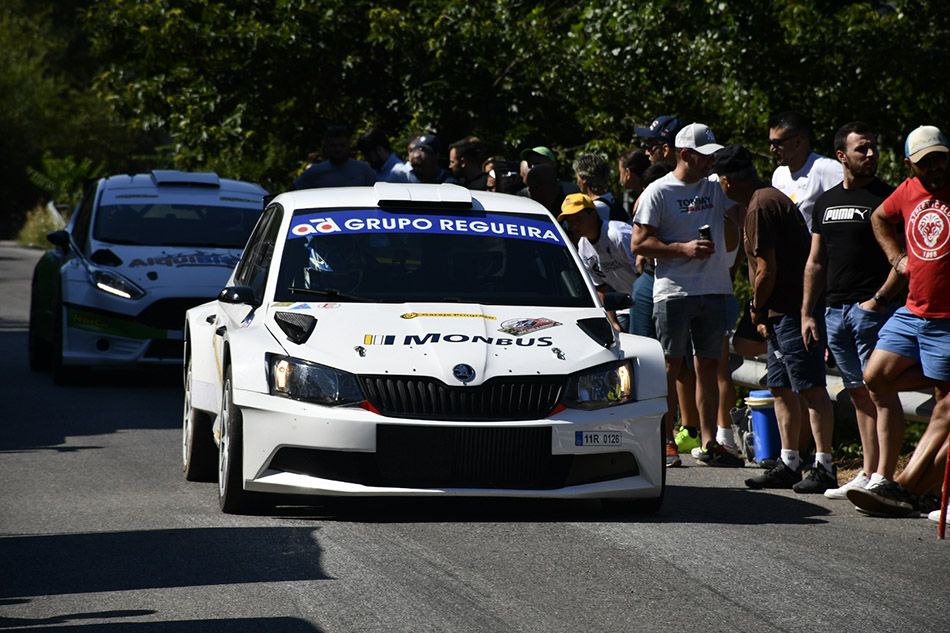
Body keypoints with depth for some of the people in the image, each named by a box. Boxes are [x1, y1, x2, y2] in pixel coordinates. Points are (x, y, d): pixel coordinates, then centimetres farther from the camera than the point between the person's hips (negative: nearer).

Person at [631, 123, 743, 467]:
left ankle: (709, 442, 10)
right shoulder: (659, 192, -3)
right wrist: (684, 249, -15)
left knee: (708, 366, 8)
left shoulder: (715, 189, 13)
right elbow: (640, 242, -7)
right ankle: (666, 440, 0)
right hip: (673, 293, -5)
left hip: (714, 291, 5)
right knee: (671, 365, -3)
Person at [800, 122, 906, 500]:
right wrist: (806, 313, 14)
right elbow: (816, 262, 20)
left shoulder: (886, 198, -4)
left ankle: (885, 476, -9)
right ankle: (867, 474, 14)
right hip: (835, 310, 7)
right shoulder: (826, 202, 16)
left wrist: (879, 299, -15)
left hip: (872, 309, -7)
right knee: (858, 393, 10)